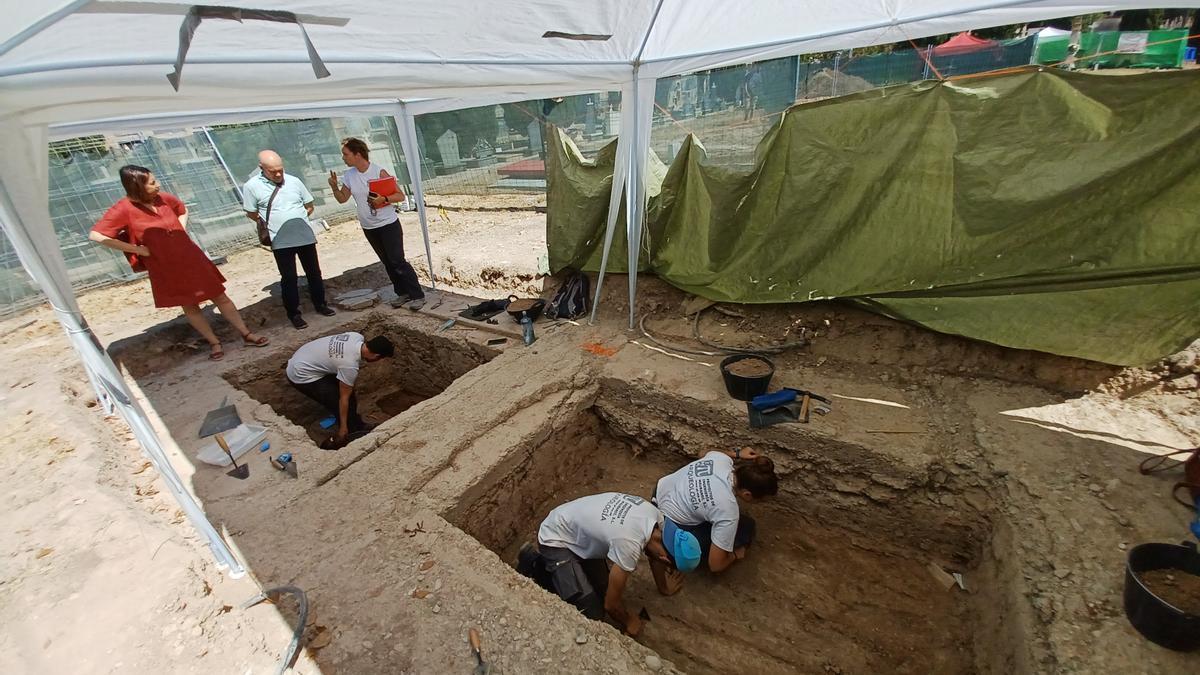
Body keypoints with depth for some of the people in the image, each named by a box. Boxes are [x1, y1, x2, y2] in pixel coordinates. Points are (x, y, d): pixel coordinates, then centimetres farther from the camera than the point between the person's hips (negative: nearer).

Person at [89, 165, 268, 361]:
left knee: (220, 297, 5)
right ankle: (214, 343, 20)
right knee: (189, 306, 10)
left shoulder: (163, 198, -2)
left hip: (192, 257, 4)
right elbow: (96, 235, -15)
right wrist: (136, 249, -15)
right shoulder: (123, 209, -15)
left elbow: (183, 210, 21)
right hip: (165, 267, -3)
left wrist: (181, 232, 6)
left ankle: (246, 335, 13)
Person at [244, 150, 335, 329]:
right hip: (280, 241, -2)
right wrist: (273, 224, 0)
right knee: (288, 278, 5)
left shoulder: (293, 181, 2)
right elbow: (251, 214, 4)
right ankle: (293, 314, 17)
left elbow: (309, 205, 12)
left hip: (305, 236, 3)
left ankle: (320, 304, 29)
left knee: (314, 272, 12)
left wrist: (296, 220, 4)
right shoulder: (252, 186, -5)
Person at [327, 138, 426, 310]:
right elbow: (342, 199, 12)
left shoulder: (379, 172, -14)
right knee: (388, 263, 11)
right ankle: (403, 293, 22)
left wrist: (384, 199, -29)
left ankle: (418, 295, -3)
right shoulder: (349, 176, 2)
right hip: (369, 228, 6)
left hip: (388, 224, -6)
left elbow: (401, 196, -13)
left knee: (397, 261, -9)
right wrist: (334, 187, -7)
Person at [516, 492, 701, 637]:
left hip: (578, 529, 8)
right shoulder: (629, 543, -36)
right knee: (591, 613, -8)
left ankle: (544, 563, 23)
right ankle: (534, 565, 6)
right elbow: (611, 604, -20)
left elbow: (654, 553, 11)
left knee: (601, 591, 11)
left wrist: (664, 588, 24)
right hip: (555, 539, -8)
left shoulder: (655, 516, -14)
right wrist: (628, 622, 1)